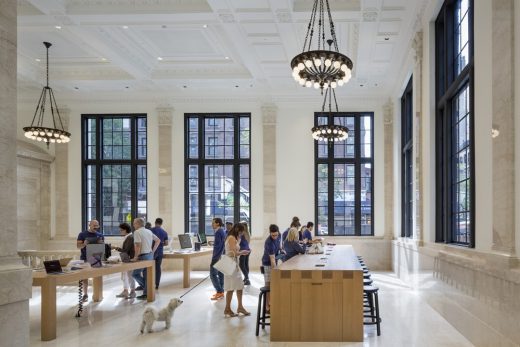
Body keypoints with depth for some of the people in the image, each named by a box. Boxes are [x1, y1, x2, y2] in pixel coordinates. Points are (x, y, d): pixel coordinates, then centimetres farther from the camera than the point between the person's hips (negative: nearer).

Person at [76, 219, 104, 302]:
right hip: (85, 259, -2)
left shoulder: (100, 235, 7)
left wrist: (101, 243, -13)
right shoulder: (82, 234, 0)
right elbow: (78, 246, -4)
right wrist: (84, 244, -24)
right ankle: (85, 294, 5)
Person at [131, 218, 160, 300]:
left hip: (143, 256, -8)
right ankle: (146, 293, 12)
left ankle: (144, 285, 2)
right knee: (146, 274, 11)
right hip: (150, 255, 8)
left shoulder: (137, 232, -12)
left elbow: (138, 245, -21)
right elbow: (158, 240, 18)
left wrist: (135, 257, -13)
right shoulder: (149, 231, 12)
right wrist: (152, 251, 17)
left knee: (135, 274, 4)